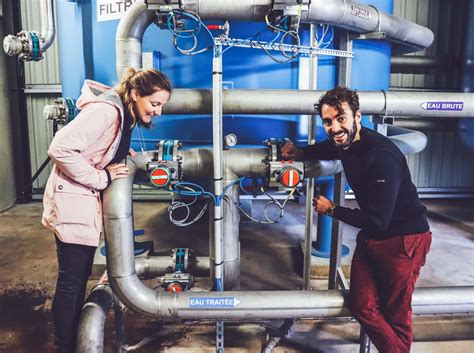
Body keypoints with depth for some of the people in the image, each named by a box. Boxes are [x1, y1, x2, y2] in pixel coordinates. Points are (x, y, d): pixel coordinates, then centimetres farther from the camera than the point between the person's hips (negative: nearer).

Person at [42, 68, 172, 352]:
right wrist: (102, 178, -21)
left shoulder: (126, 114, 7)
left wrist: (127, 155, 0)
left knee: (80, 278, 17)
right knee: (71, 281, 0)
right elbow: (61, 149, -28)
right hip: (72, 200, -9)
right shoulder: (105, 111, -22)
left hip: (88, 200, 10)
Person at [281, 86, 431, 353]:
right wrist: (300, 153, 6)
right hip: (371, 236, 8)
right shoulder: (346, 142, -2)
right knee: (362, 306, 9)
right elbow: (328, 148, 25)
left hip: (404, 238, -7)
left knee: (396, 316, 6)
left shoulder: (382, 156, -27)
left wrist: (332, 210, -14)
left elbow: (377, 220, -27)